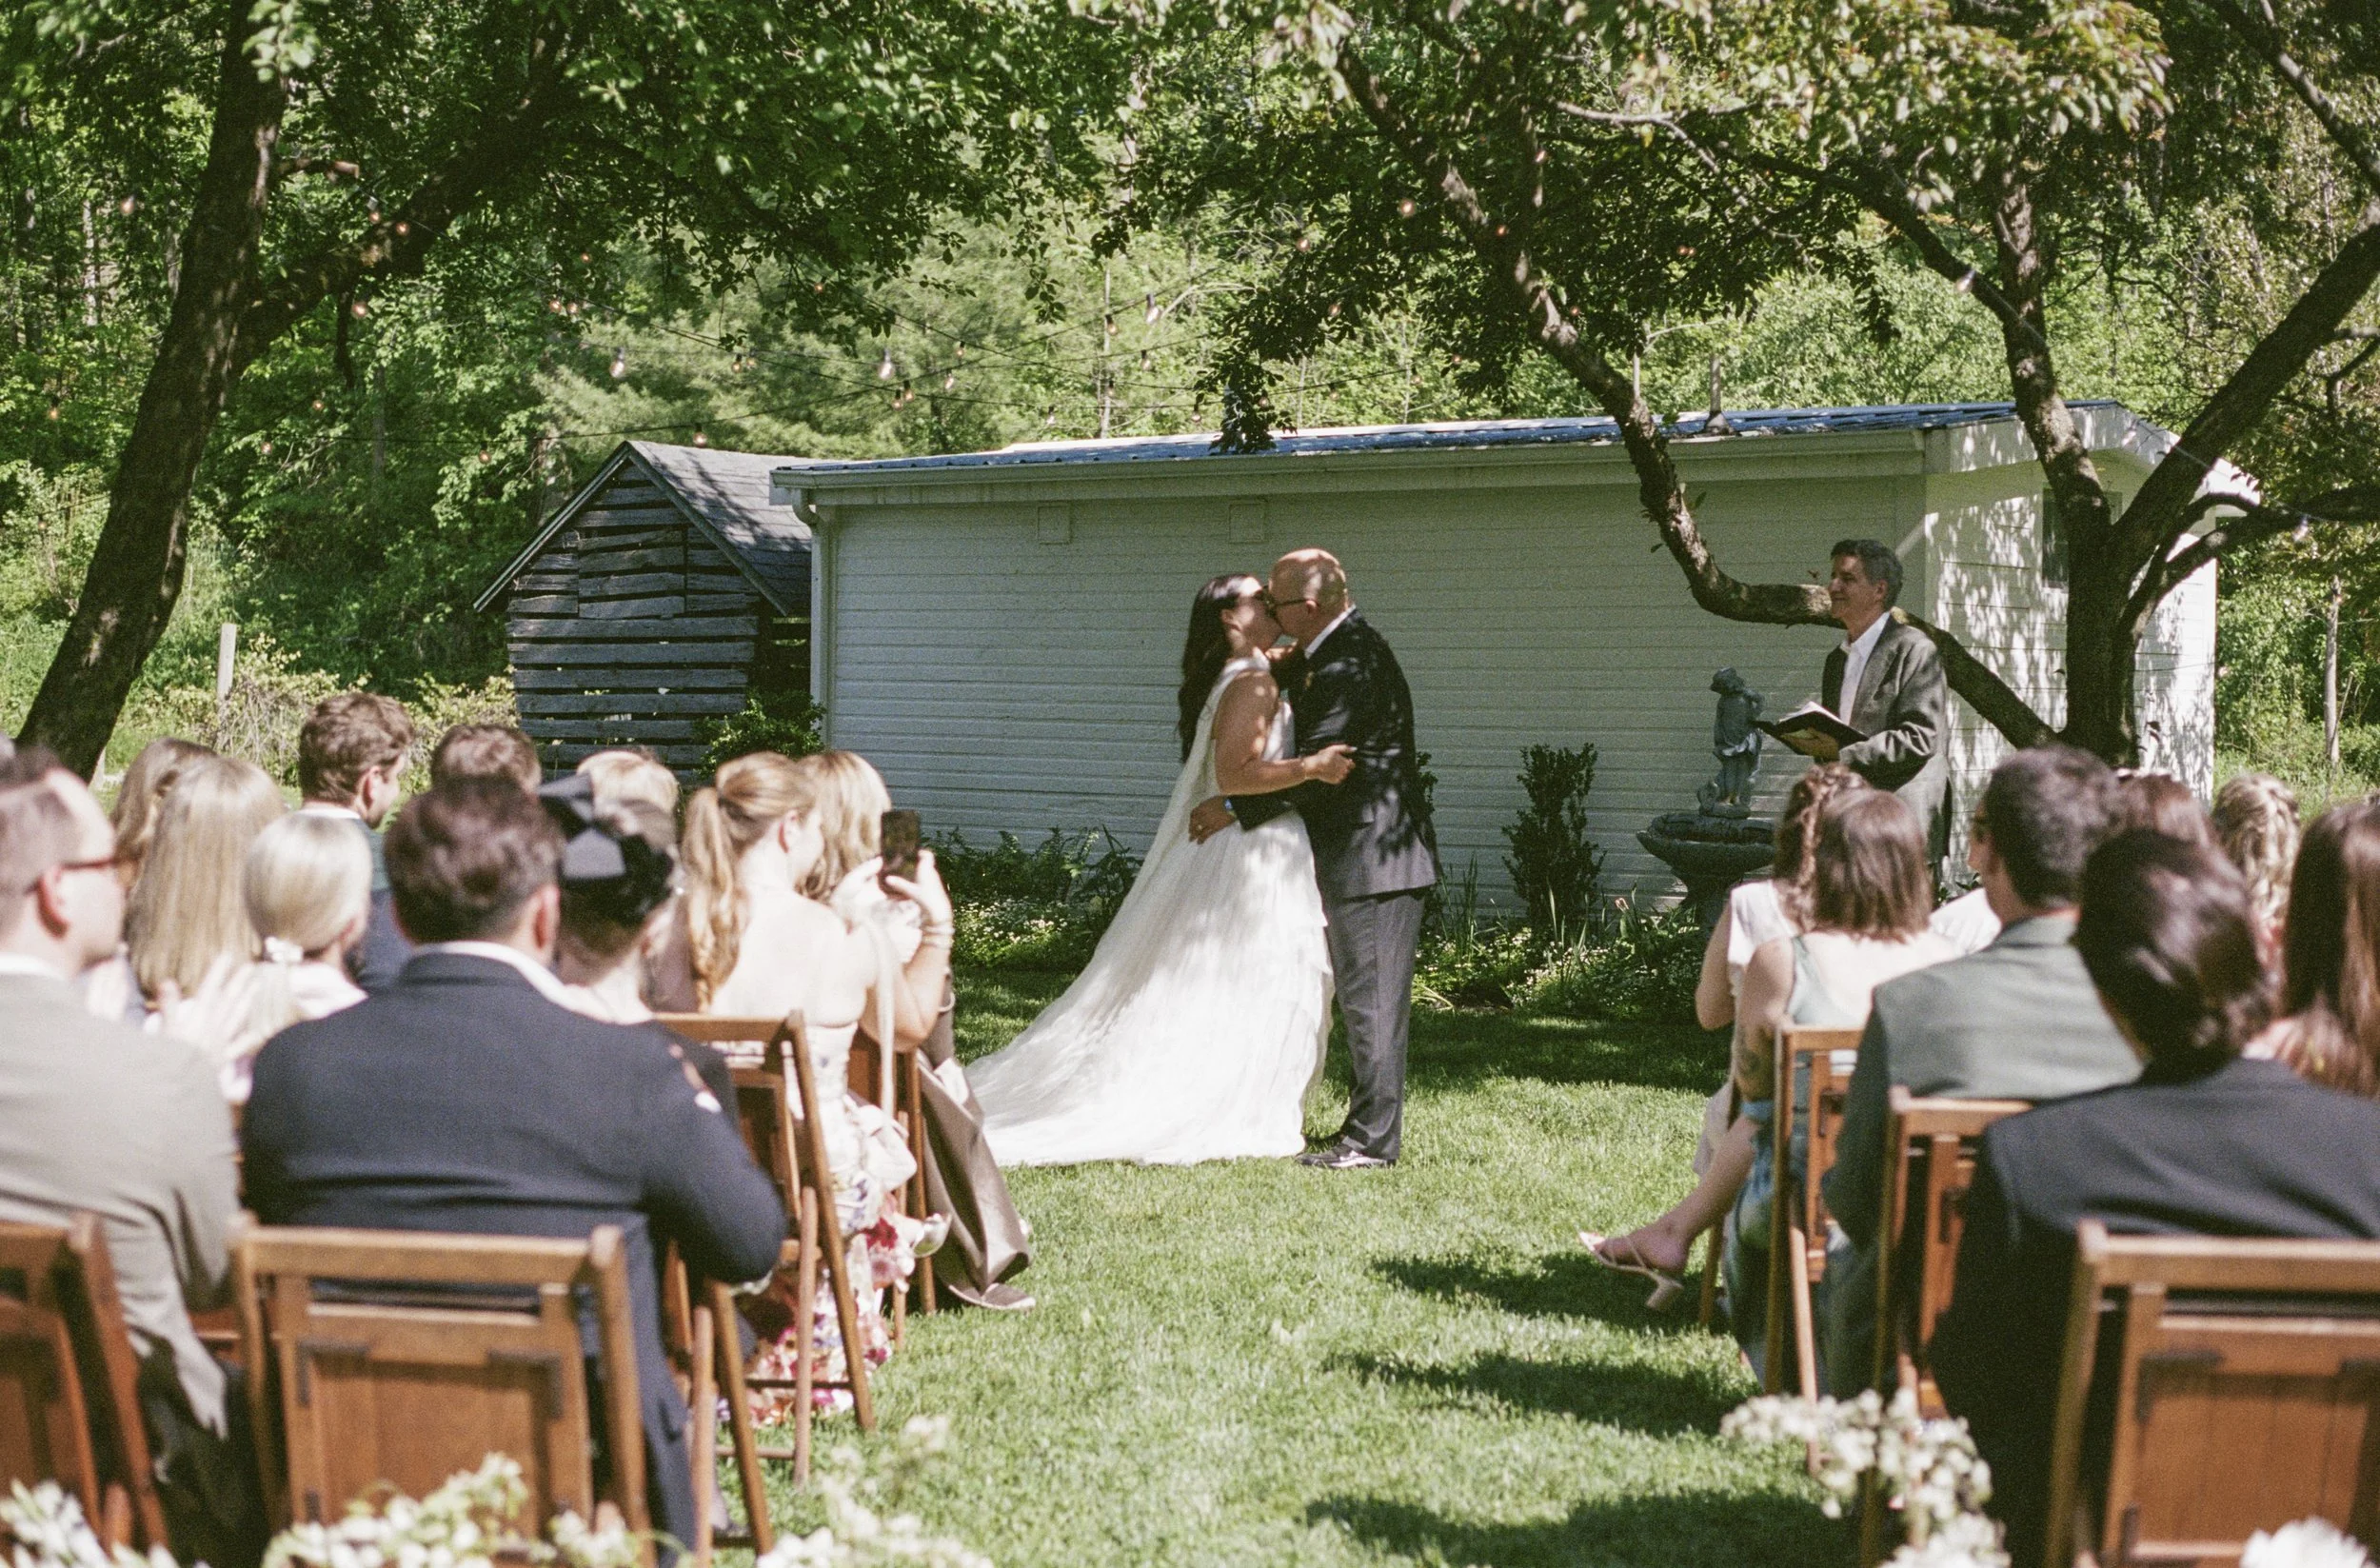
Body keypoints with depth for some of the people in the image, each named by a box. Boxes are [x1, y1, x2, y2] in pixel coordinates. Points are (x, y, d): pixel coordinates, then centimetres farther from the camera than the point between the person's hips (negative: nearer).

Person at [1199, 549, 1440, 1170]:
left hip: (1374, 859, -11)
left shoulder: (1348, 669, -21)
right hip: (1367, 854, 11)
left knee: (1371, 999, -6)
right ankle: (1369, 1124, 22)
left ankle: (1372, 1140, -1)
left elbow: (1314, 770, -22)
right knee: (1368, 1000, 15)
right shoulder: (1342, 647, 12)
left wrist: (1234, 808, -16)